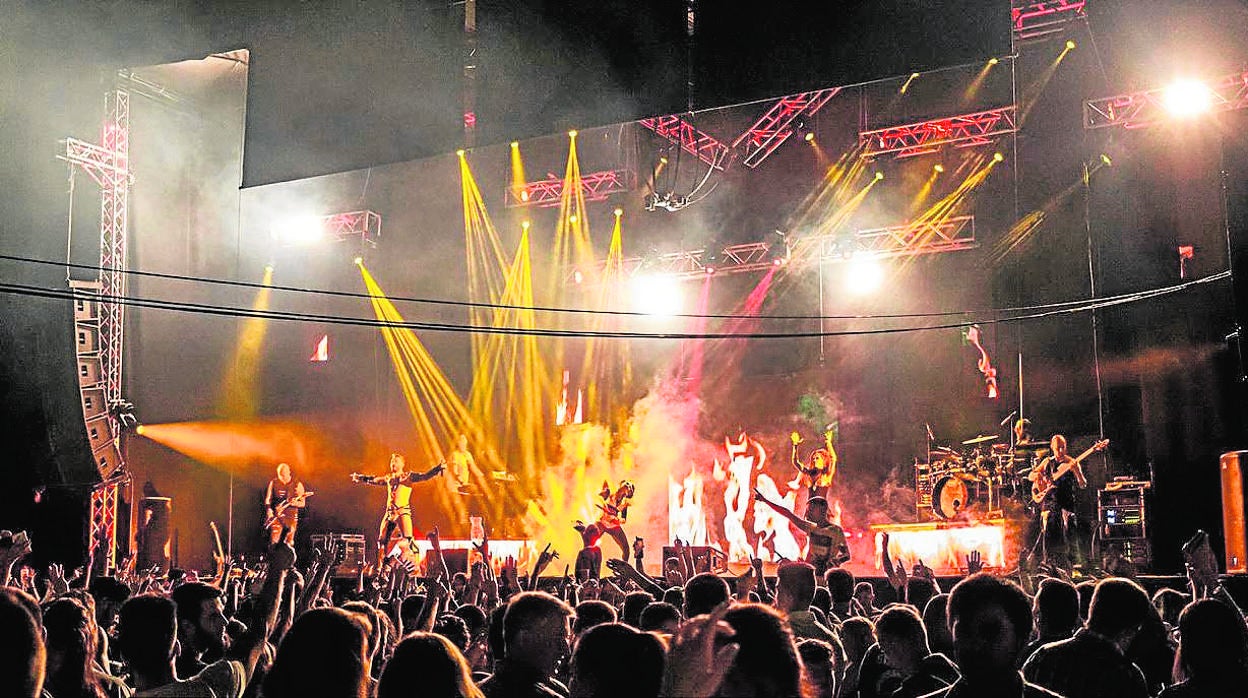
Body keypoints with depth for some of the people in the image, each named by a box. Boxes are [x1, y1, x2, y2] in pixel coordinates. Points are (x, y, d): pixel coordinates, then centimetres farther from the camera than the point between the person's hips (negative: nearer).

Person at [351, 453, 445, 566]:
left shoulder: (408, 476, 5)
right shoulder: (388, 478, 20)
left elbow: (425, 476, -5)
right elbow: (373, 480, 34)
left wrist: (438, 468, -20)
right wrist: (359, 478, 44)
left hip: (403, 511, -6)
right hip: (389, 512, 6)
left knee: (408, 539, -20)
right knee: (382, 540, 8)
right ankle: (380, 567, 19)